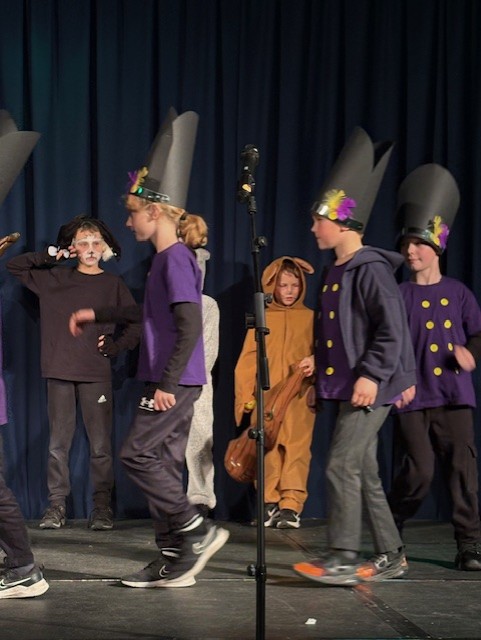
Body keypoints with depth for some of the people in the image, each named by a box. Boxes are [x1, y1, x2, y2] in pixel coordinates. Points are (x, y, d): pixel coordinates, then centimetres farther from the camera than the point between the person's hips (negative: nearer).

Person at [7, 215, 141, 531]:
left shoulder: (113, 284, 7)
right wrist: (52, 255, 6)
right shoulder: (55, 277, 11)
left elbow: (136, 326, 10)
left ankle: (102, 507, 2)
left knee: (101, 445, -2)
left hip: (96, 374, -1)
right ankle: (57, 505, 6)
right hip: (60, 373, 2)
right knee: (59, 443, 2)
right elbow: (14, 265, 14)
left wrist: (115, 345, -3)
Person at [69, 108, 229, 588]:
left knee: (136, 454, -8)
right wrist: (98, 315, 38)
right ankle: (173, 560, 13)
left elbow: (190, 327, -21)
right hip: (170, 383, 9)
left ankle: (197, 530, -4)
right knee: (163, 464, 9)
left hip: (174, 383, -9)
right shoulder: (165, 259, 15)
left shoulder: (177, 259, -14)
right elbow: (152, 315, 32)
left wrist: (167, 383, -22)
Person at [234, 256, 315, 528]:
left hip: (299, 397, -1)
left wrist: (314, 361, -13)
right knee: (267, 450, -3)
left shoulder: (310, 317, 11)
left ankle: (291, 506, -8)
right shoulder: (262, 318, 12)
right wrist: (247, 396, 3)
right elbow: (248, 360, 11)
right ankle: (270, 503, 3)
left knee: (296, 450, -8)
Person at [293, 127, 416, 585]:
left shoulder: (371, 269, -13)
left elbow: (393, 328, -20)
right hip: (347, 388, 10)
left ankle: (343, 559, -8)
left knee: (341, 467, -12)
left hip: (371, 389, -10)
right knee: (365, 472, 12)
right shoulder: (335, 273, 16)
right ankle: (390, 556, 19)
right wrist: (320, 367, 20)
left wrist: (371, 374, -26)